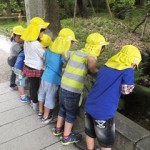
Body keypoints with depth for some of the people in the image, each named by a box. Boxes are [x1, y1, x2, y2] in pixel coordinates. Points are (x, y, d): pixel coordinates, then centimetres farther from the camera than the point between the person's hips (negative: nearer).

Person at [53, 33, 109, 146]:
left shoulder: (75, 53, 8)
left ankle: (58, 129, 46)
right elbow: (91, 60, -34)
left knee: (63, 109, 26)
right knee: (71, 114, 13)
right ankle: (66, 137, 30)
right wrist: (95, 71, -16)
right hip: (73, 91, -7)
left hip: (63, 87, 7)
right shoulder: (90, 56, -13)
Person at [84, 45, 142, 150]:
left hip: (90, 107, 7)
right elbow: (126, 90, -3)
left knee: (90, 133, 27)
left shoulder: (105, 66, 9)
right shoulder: (127, 71, -11)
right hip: (104, 112, -6)